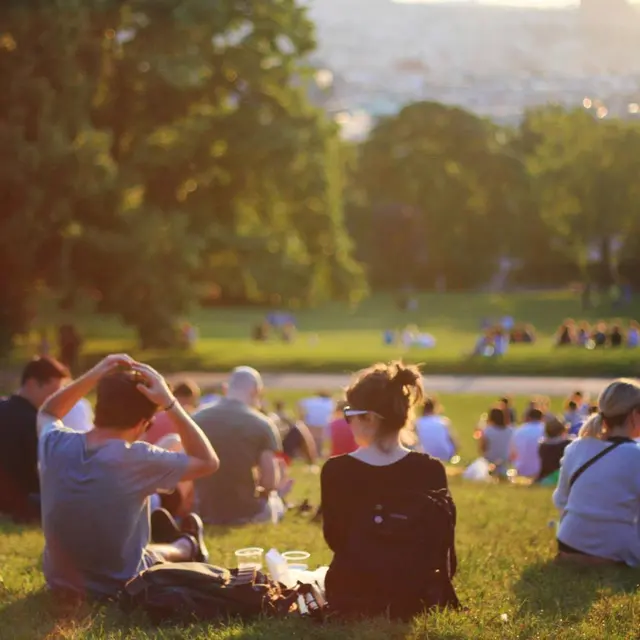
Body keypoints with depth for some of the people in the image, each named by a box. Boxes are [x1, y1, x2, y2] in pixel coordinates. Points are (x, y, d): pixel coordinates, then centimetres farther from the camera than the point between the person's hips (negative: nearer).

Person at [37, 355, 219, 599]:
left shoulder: (55, 445, -15)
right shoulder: (137, 459, -27)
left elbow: (47, 414, 11)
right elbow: (208, 462, -12)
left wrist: (93, 376, -3)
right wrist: (169, 403, -17)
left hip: (60, 581, 4)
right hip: (119, 587, -4)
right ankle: (187, 547, 59)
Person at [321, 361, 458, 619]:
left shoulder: (336, 471, -14)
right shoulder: (430, 470, -12)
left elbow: (335, 540, -1)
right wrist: (439, 596, 13)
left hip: (350, 595, -1)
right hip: (414, 597, 1)